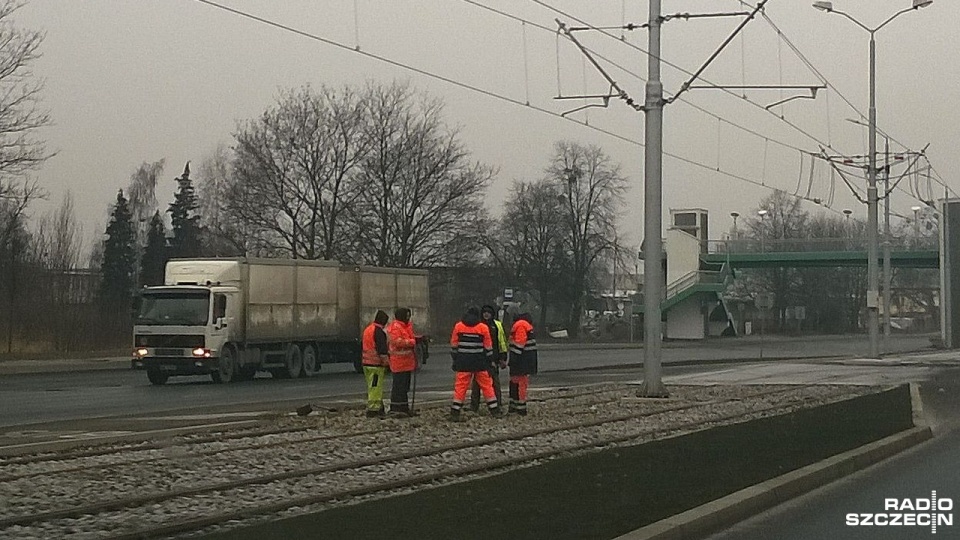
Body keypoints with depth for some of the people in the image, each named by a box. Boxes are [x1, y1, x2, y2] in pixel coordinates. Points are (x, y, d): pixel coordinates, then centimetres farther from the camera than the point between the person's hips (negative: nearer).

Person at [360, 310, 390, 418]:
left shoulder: (367, 329, 16)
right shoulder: (378, 331, -14)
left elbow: (362, 344, 24)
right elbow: (382, 349, -18)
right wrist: (386, 363, -14)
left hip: (366, 363, 10)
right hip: (376, 364, -10)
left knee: (371, 387, 14)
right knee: (375, 388, -7)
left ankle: (378, 408, 21)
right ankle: (373, 410, -9)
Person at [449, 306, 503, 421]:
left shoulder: (458, 326, 3)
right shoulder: (483, 328, 0)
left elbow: (453, 345, 6)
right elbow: (488, 347, 2)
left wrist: (455, 360, 14)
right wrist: (489, 361, 10)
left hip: (463, 362, 0)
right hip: (480, 363, 0)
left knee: (460, 386, 1)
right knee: (486, 385, 10)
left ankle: (455, 413, -4)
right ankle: (495, 410, 13)